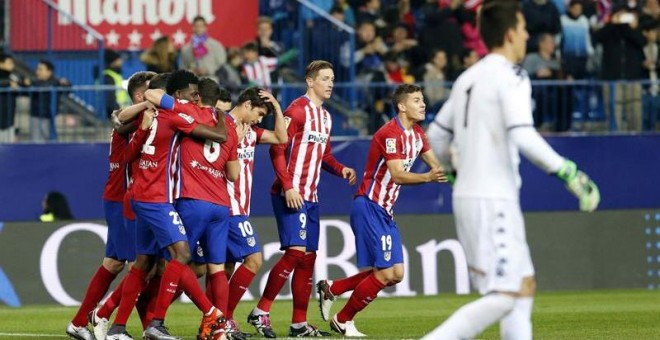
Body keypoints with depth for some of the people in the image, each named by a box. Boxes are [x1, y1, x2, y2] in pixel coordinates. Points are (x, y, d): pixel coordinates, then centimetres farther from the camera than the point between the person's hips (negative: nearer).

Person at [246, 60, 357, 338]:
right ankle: (261, 312, -11)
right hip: (290, 195, -9)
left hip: (310, 197, 9)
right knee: (295, 251, -18)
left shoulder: (325, 117, 17)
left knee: (308, 258, 8)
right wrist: (288, 186, -22)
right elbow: (277, 150, -15)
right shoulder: (297, 110, -10)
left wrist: (341, 169, 7)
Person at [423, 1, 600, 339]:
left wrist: (456, 172, 37)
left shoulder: (467, 79, 15)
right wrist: (567, 172, -20)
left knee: (524, 286, 13)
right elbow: (523, 136, -24)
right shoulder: (510, 77, -9)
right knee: (503, 297, -12)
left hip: (466, 197, 9)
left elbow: (436, 137, 21)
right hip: (494, 201, -9)